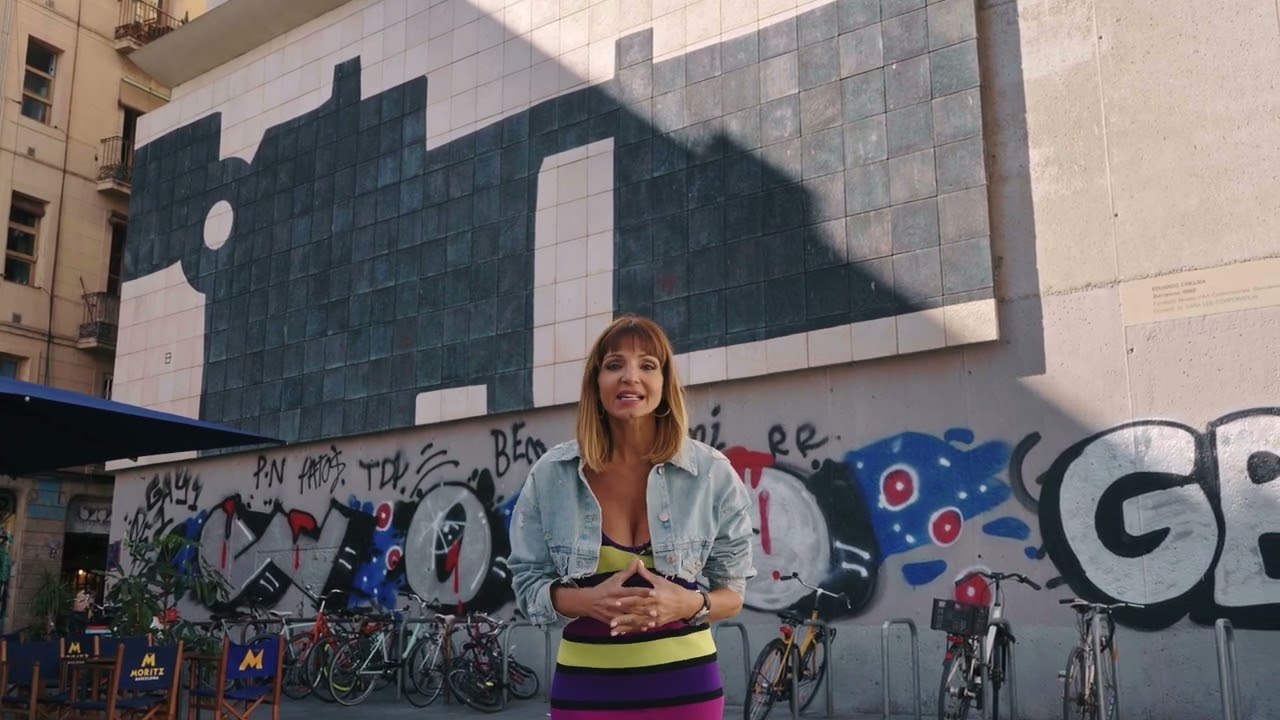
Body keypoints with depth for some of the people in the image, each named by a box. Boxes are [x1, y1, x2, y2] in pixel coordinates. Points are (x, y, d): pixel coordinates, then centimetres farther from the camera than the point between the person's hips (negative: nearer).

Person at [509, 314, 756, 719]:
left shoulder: (712, 474, -5)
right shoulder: (550, 475, -5)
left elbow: (732, 594, 2)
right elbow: (527, 584, 1)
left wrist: (688, 604, -19)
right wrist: (588, 600, -18)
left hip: (685, 684, 0)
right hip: (585, 687, 0)